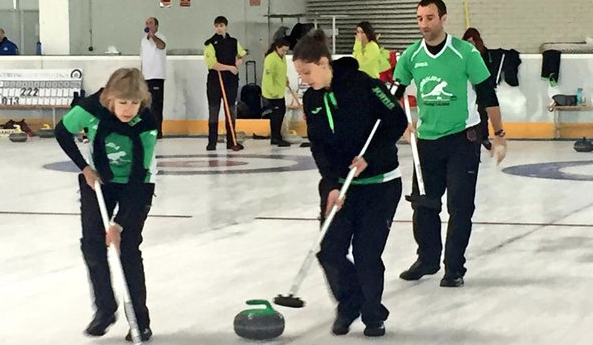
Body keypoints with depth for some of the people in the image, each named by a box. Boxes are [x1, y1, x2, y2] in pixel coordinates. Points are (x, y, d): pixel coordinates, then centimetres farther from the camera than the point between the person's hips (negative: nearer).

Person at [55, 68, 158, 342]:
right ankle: (105, 308, 13)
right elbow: (62, 132, -6)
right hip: (98, 178, 3)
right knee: (91, 243, -4)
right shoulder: (92, 108, -27)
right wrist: (85, 168, -10)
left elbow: (138, 178, -28)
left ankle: (140, 318, 2)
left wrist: (119, 224, -30)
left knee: (128, 246, -10)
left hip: (136, 184, -2)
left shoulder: (146, 124, -30)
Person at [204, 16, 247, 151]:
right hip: (215, 80, -4)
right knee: (213, 111, -1)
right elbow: (212, 64, -17)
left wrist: (239, 61, 8)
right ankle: (212, 142, 2)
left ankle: (231, 141, 12)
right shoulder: (210, 43, -6)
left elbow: (241, 54, 29)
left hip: (231, 80, 4)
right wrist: (229, 67, -19)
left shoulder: (234, 42, 8)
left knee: (231, 111, 7)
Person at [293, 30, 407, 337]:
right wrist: (332, 185, -14)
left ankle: (373, 315, 15)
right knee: (329, 251, -2)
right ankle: (348, 306, 22)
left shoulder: (361, 84, -18)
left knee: (367, 253, -5)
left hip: (379, 182, -5)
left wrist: (369, 157, -18)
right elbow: (318, 147, -1)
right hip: (338, 182, 5)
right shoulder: (311, 99, 0)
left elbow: (397, 121, -14)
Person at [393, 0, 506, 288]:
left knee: (460, 206, -3)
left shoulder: (465, 53, -12)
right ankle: (427, 259, 26)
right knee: (423, 204, 9)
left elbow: (488, 95, -6)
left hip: (462, 138, -4)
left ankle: (454, 268, 6)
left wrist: (498, 135, -4)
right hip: (427, 139, 4)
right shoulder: (411, 56, -1)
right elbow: (394, 94, 10)